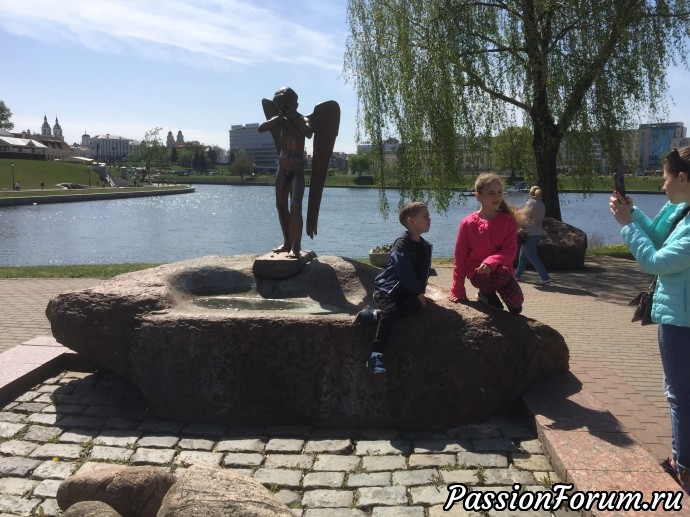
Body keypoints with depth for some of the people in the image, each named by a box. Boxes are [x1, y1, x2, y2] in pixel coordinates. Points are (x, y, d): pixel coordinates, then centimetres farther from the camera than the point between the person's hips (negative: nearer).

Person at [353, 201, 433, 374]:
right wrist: (418, 293, -16)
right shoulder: (402, 243, -12)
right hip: (387, 288, -6)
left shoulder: (426, 247, 11)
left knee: (419, 306, -24)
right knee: (391, 311, -32)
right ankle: (376, 356, -31)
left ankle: (375, 314, -21)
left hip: (407, 292, 6)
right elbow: (405, 272, -18)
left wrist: (421, 293, 0)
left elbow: (423, 273, 12)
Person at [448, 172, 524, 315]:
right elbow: (460, 256, -2)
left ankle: (500, 290, 15)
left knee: (516, 304, -21)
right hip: (477, 272, -2)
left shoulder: (508, 220, -3)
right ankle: (485, 292, -1)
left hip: (501, 269, 3)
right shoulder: (468, 223, -7)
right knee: (503, 273, -34)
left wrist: (491, 263, -31)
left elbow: (510, 251, -10)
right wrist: (458, 290, -1)